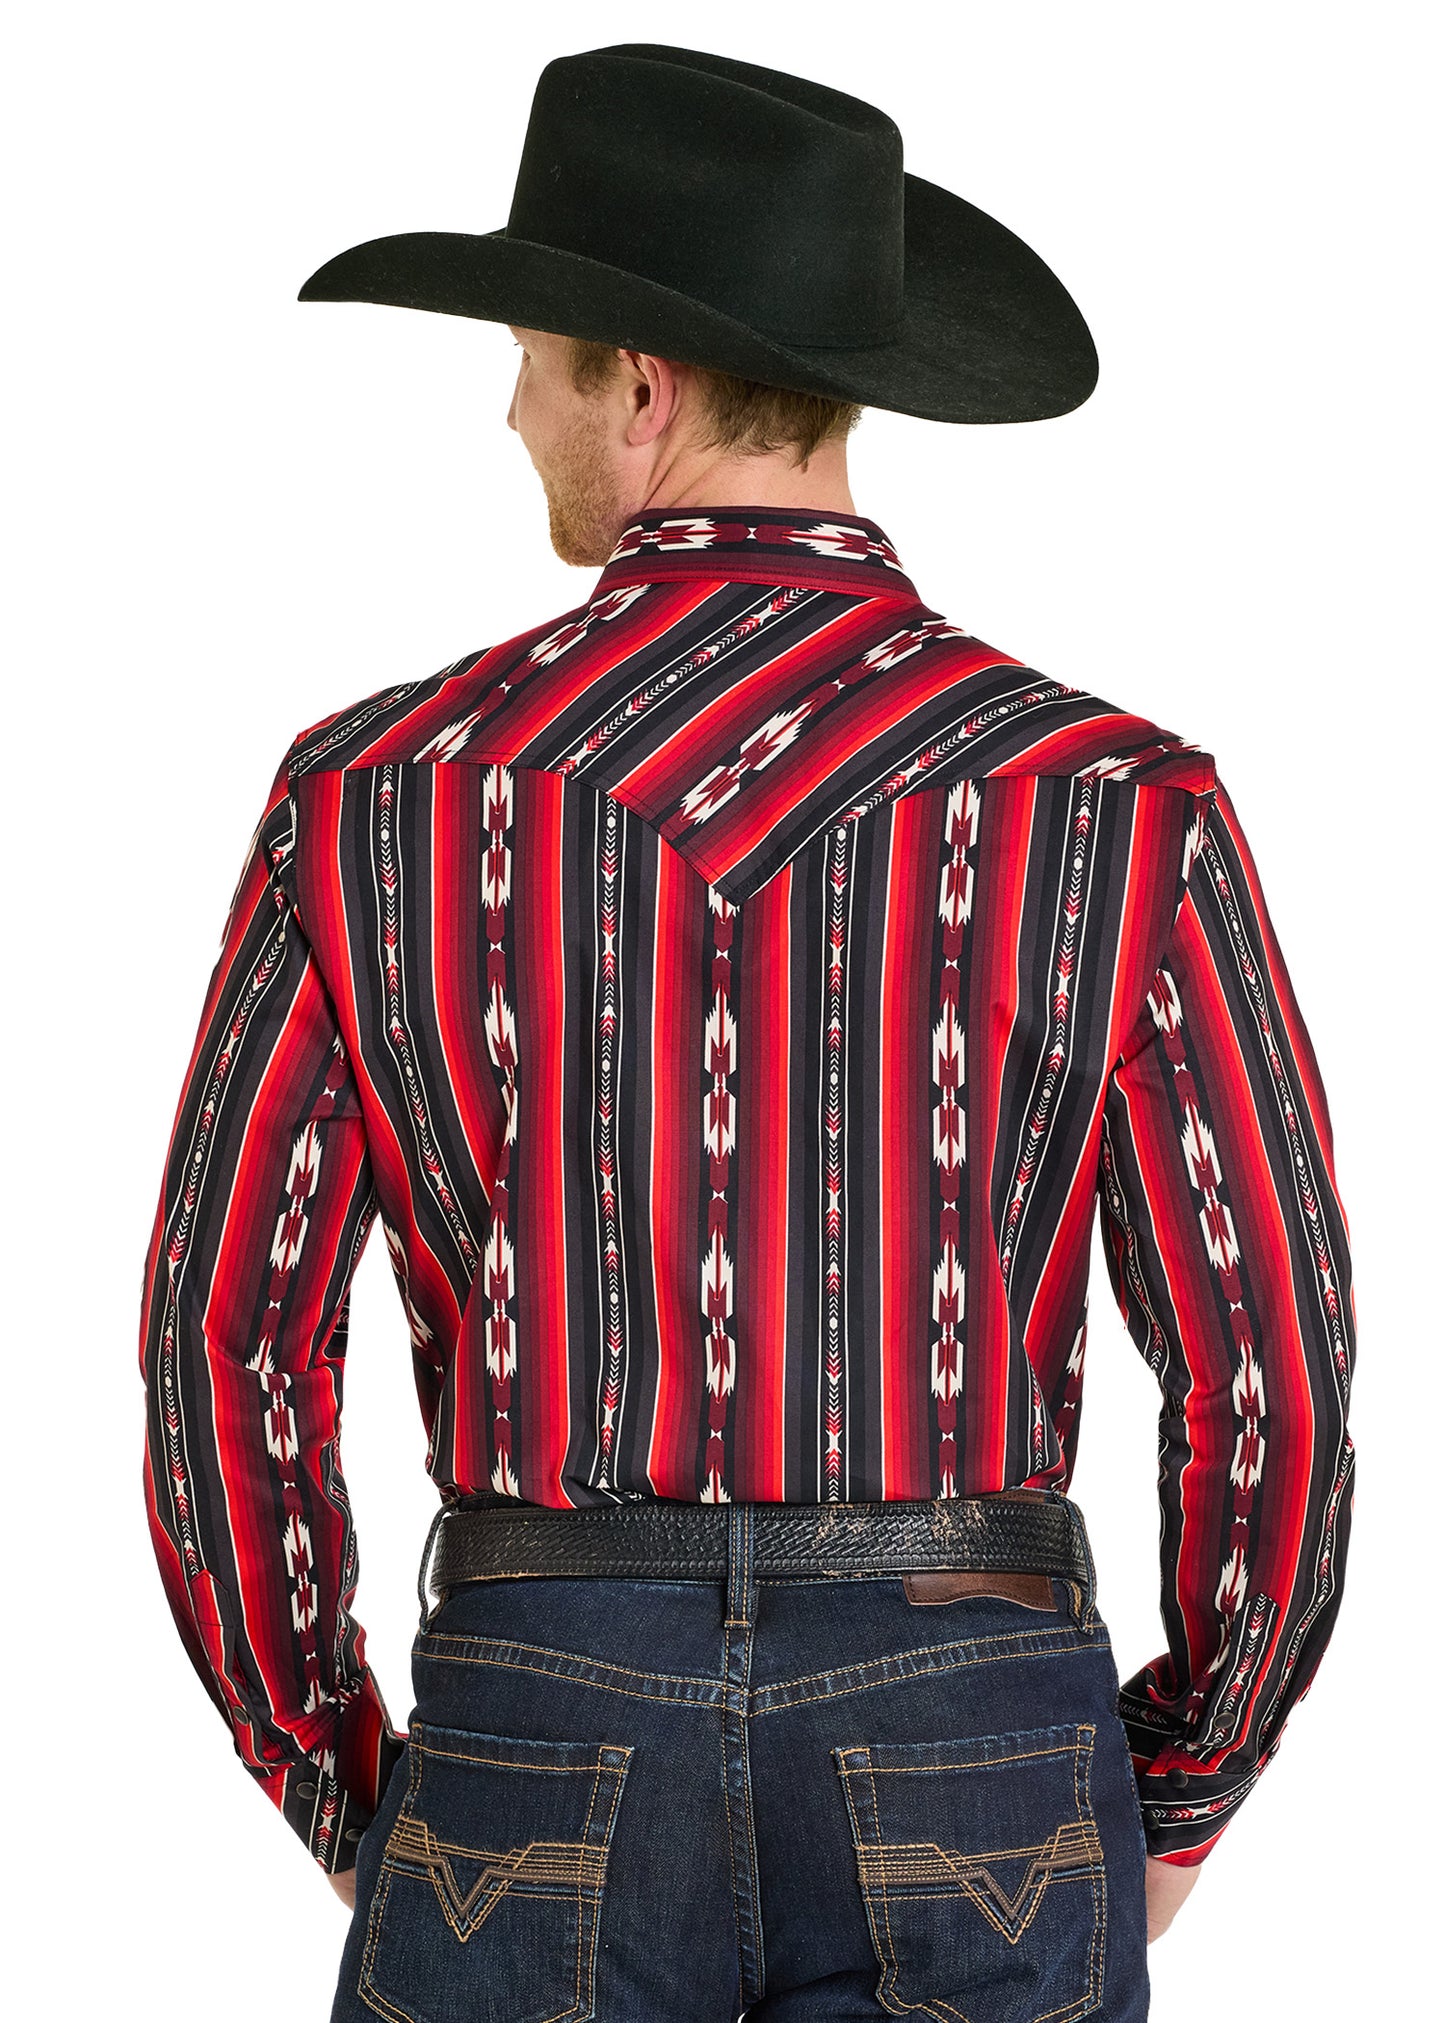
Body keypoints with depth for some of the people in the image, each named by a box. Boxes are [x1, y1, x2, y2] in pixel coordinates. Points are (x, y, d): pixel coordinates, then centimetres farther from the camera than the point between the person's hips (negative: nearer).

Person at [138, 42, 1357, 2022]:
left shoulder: (379, 796, -4)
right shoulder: (1119, 809, -5)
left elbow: (223, 1353, -3)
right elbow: (1273, 1374, -7)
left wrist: (352, 1811, 11)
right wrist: (1169, 1815, 10)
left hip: (546, 1775, 0)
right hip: (969, 1775, 0)